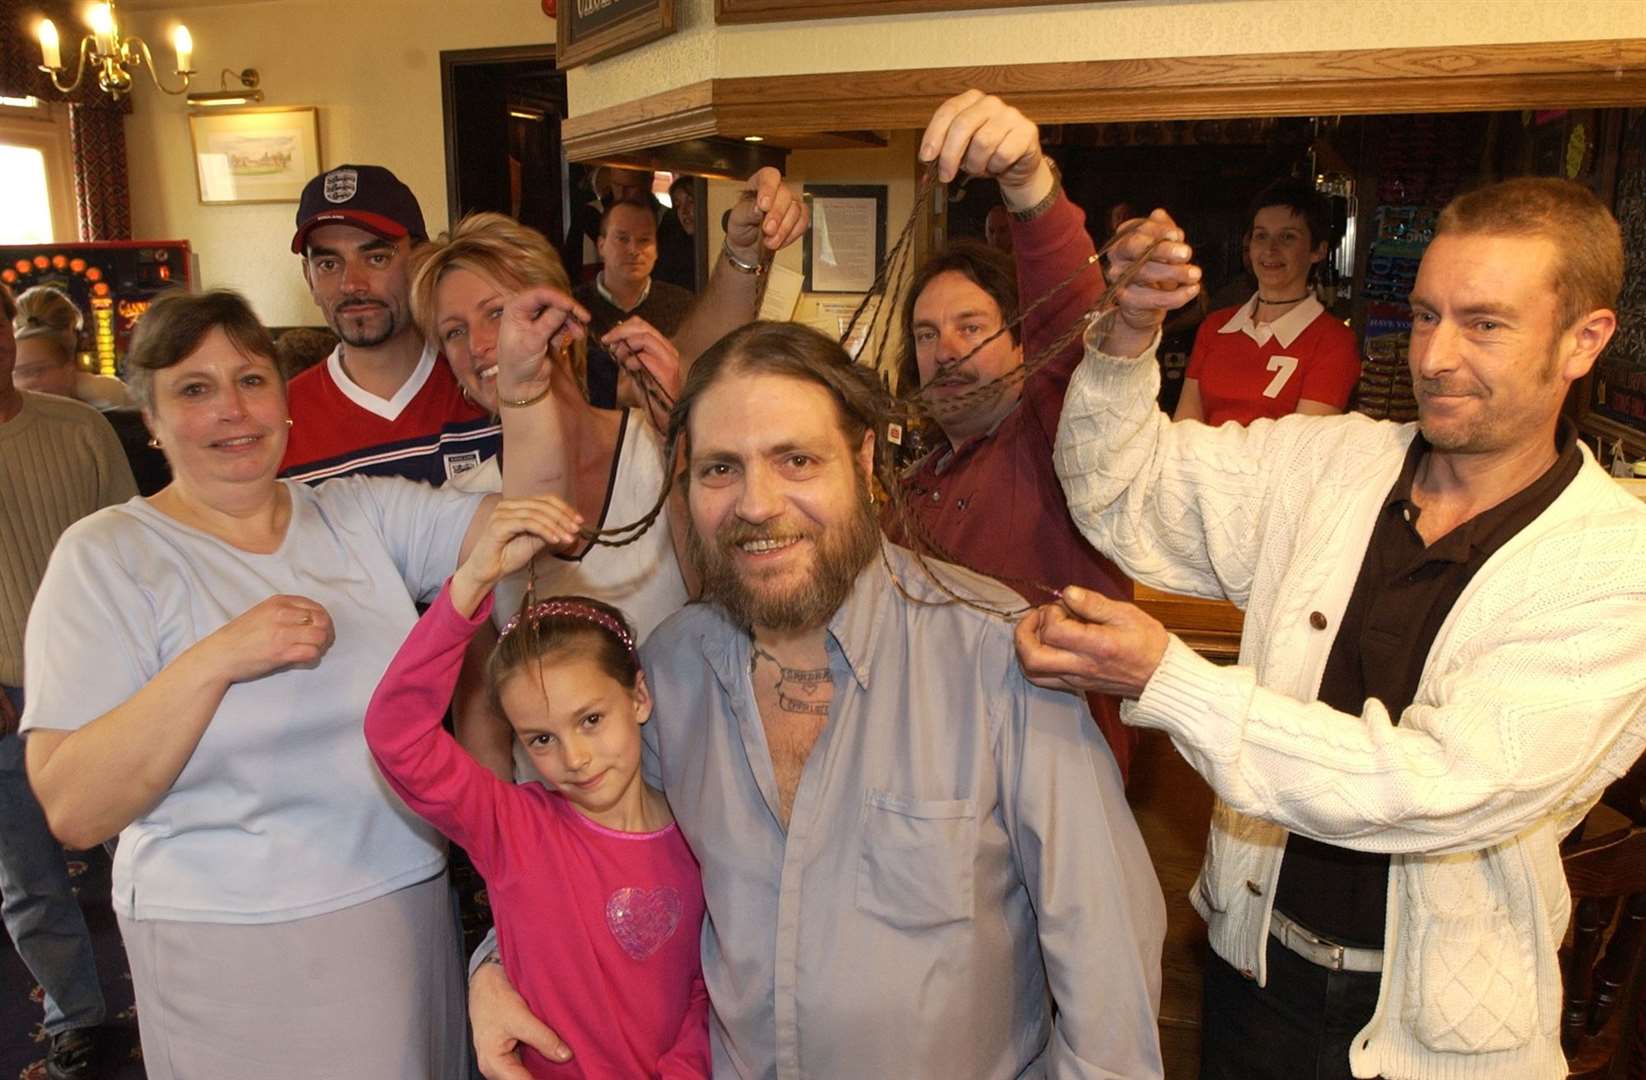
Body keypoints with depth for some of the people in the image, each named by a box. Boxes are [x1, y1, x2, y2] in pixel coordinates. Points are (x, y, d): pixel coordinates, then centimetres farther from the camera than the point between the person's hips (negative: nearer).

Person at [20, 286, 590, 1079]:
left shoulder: (363, 514, 2)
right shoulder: (108, 555, -8)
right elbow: (72, 811, -14)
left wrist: (522, 391, -23)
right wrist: (213, 661, -26)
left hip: (406, 914, 4)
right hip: (227, 951, -3)